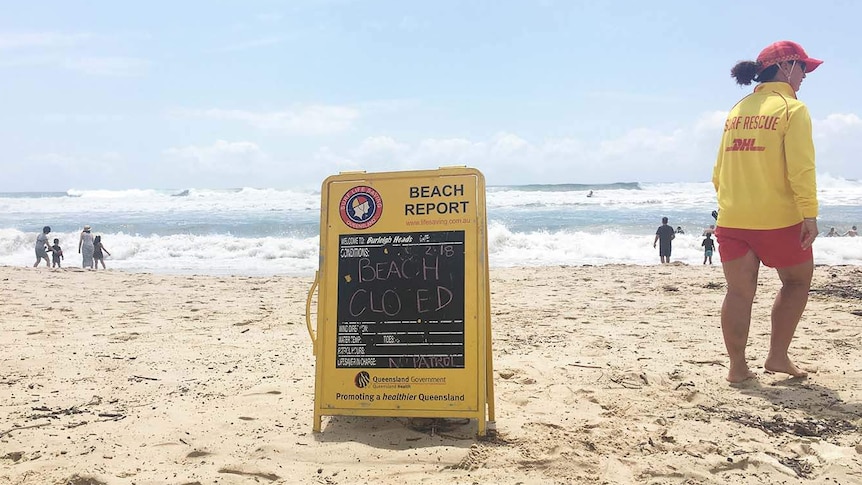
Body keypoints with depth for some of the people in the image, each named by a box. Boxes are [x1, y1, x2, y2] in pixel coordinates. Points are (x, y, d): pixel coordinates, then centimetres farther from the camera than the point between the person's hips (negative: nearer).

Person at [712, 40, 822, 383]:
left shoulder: (737, 110, 13)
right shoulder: (792, 108, -6)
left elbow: (720, 169, 15)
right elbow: (801, 168, -15)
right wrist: (809, 214, -15)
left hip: (731, 219, 5)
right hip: (777, 219, -5)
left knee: (739, 292, 6)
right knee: (797, 281, 15)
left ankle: (737, 367, 10)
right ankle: (777, 356, 15)